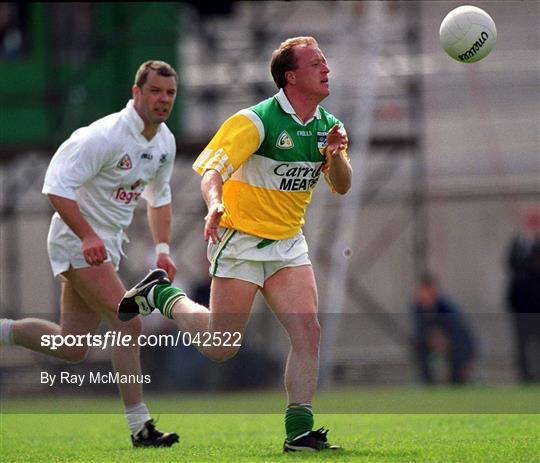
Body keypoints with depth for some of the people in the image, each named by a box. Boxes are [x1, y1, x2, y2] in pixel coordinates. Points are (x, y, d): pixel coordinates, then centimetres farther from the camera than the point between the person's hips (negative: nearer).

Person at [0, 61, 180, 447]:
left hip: (106, 247, 9)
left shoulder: (165, 143, 5)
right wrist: (88, 236, -30)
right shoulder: (105, 136, -21)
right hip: (77, 241, -9)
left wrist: (162, 249, 13)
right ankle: (140, 427, -13)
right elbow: (57, 185, -23)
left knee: (72, 349, 9)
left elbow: (159, 196, 22)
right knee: (129, 324, -17)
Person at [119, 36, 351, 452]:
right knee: (220, 348, -1)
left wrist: (335, 155, -15)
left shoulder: (327, 125, 4)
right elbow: (212, 169, -23)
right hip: (240, 241, -6)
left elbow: (342, 187, 7)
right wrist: (215, 204, -44)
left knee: (308, 332, -11)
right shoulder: (256, 121, -18)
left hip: (288, 244, 6)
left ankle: (299, 431, -5)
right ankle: (160, 295, 25)